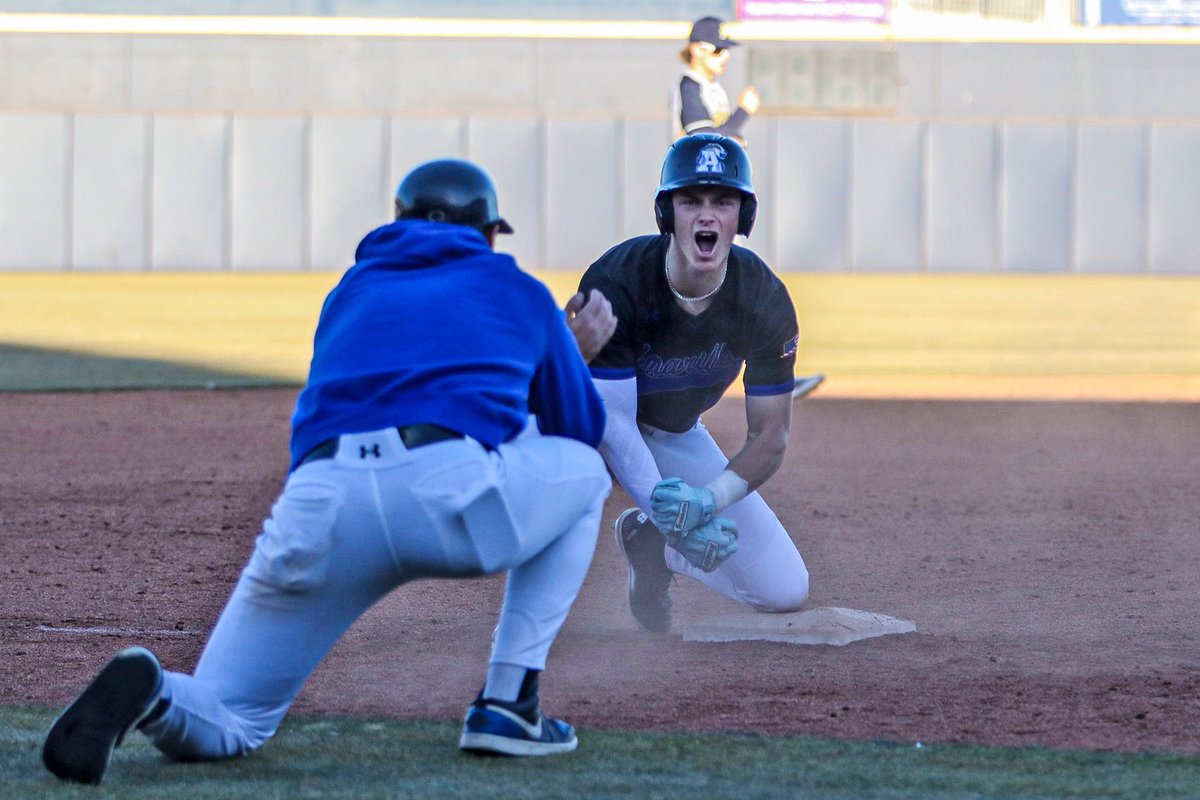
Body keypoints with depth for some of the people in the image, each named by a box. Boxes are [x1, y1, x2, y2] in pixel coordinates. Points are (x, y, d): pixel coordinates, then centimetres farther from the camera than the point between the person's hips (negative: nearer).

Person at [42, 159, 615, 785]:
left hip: (319, 505, 3)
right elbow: (582, 427, 31)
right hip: (454, 498, -3)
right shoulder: (519, 292, 25)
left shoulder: (350, 293, 33)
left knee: (219, 727, 15)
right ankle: (507, 706, 18)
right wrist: (576, 356, 53)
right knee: (581, 469, 31)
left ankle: (150, 693, -24)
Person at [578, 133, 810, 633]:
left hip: (677, 439, 4)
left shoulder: (765, 298, -21)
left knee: (785, 591, -5)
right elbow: (608, 419, -34)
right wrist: (672, 515, -49)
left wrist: (708, 499, -38)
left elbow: (770, 437, -17)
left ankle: (649, 541, 19)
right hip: (601, 430, -4)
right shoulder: (616, 282, -32)